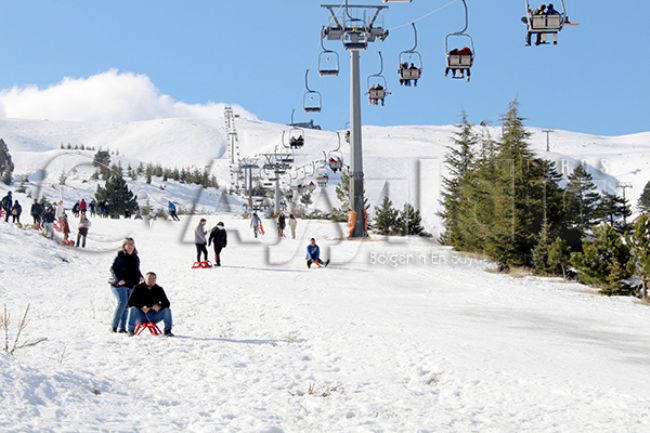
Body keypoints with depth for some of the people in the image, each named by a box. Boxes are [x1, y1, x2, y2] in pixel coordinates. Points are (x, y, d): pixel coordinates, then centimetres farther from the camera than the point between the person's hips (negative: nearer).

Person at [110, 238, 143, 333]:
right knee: (122, 302, -19)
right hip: (120, 285, -6)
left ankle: (122, 327, 11)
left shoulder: (135, 258, 13)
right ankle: (114, 325, -13)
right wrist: (118, 279, -20)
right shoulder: (120, 256, -6)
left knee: (126, 305, 6)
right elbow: (113, 269, -8)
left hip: (131, 285, 6)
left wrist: (140, 277, 2)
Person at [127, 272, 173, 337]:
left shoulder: (159, 289, 5)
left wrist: (159, 306, -23)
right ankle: (131, 330, -22)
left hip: (154, 316, 2)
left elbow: (167, 303, 0)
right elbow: (130, 302, -9)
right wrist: (141, 307, -26)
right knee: (134, 309, -32)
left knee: (167, 310, -21)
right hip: (141, 316, -2)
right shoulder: (138, 288, -1)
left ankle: (167, 331, -9)